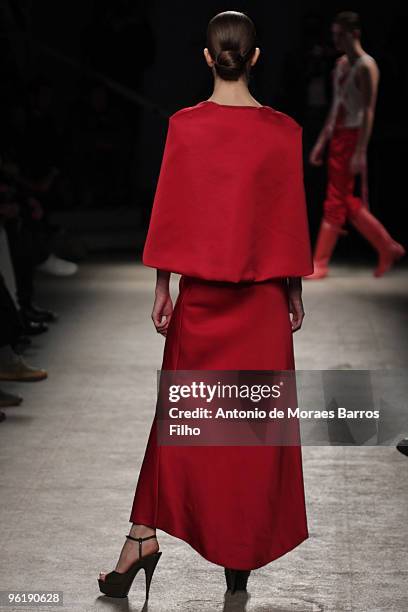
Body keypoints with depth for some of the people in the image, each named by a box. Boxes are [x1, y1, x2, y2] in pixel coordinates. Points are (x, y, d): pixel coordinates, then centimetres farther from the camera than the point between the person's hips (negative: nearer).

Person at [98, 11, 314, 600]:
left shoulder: (184, 126, -6)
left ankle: (145, 536, 4)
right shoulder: (282, 131, -6)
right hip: (262, 295, 0)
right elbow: (291, 216, -1)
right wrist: (294, 290, 9)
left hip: (200, 291, 1)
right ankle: (243, 551, 13)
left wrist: (162, 286, 3)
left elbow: (170, 213, -4)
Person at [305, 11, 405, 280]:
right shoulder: (341, 64, 14)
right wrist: (322, 141, 18)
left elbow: (368, 111, -16)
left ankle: (320, 264, 2)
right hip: (338, 136, 9)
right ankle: (389, 248, 21)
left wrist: (361, 152, -21)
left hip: (353, 137, -9)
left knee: (335, 202, -4)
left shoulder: (366, 66, -12)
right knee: (348, 202, 10)